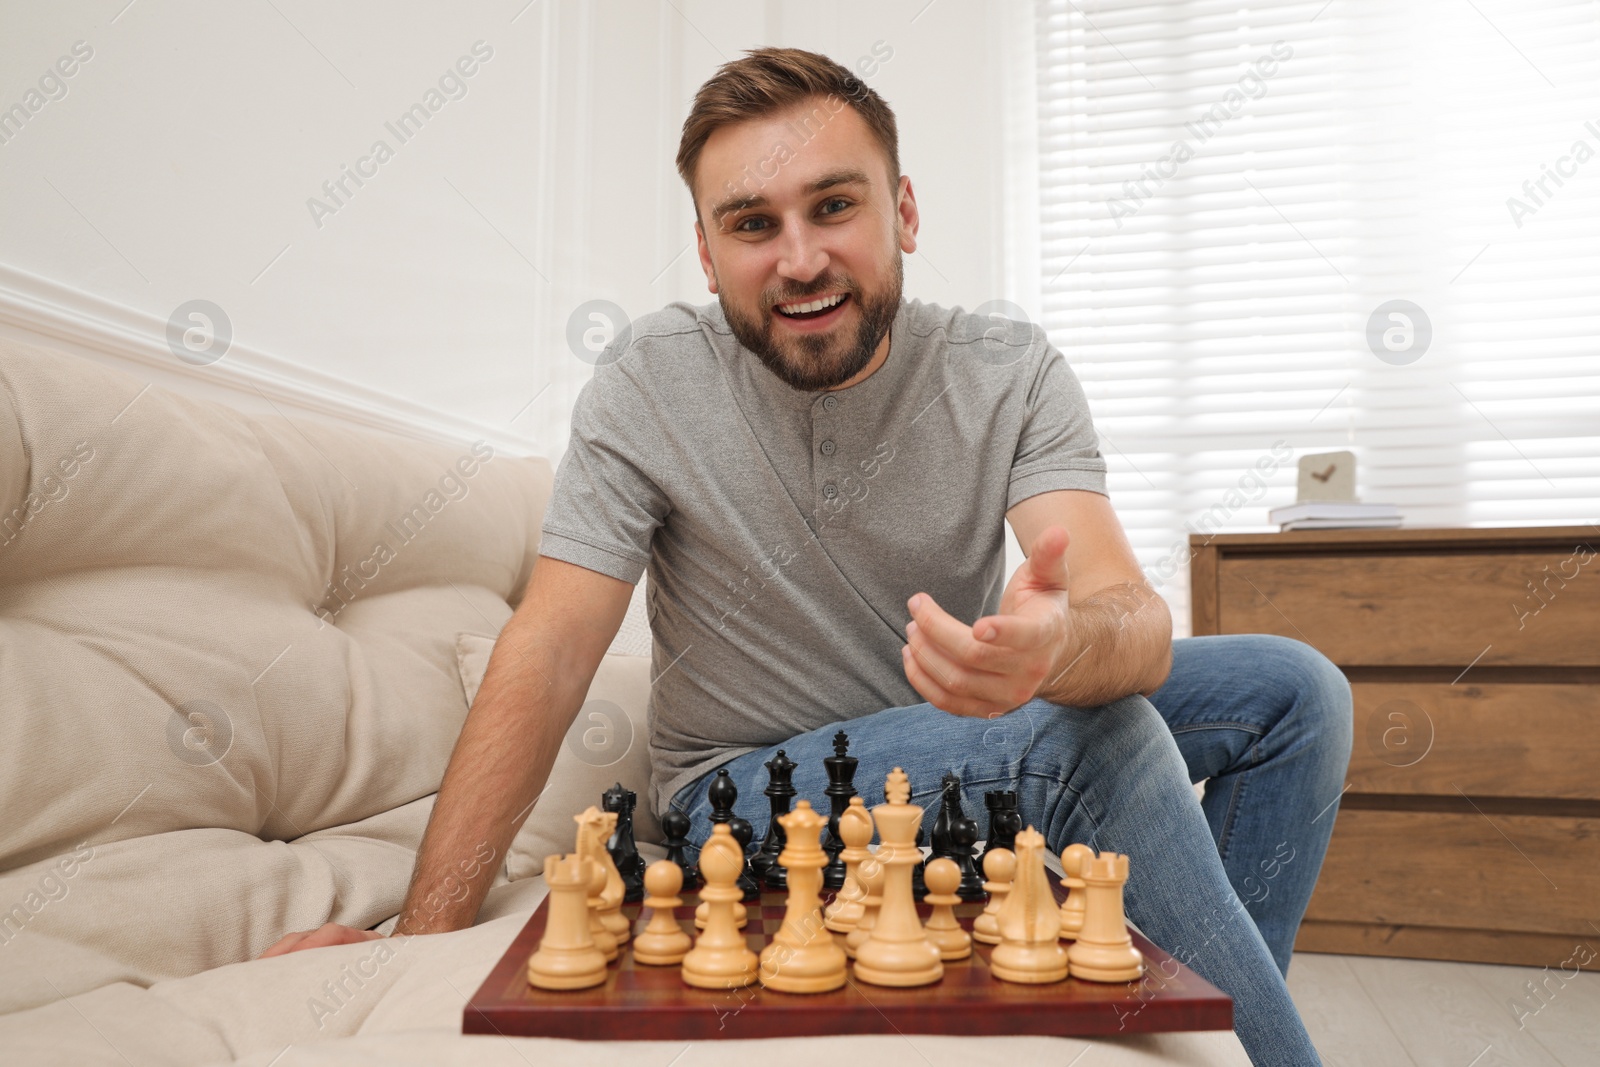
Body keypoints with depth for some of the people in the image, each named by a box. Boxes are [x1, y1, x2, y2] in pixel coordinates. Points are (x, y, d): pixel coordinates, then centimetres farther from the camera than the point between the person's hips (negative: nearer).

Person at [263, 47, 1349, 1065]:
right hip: (743, 788, -3)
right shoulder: (652, 381, -15)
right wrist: (425, 933, -23)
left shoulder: (1013, 375, -11)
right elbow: (549, 652, -17)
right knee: (1099, 741, -28)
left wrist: (1060, 642, -50)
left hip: (956, 732, 4)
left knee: (1291, 687, -5)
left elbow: (1136, 620, -25)